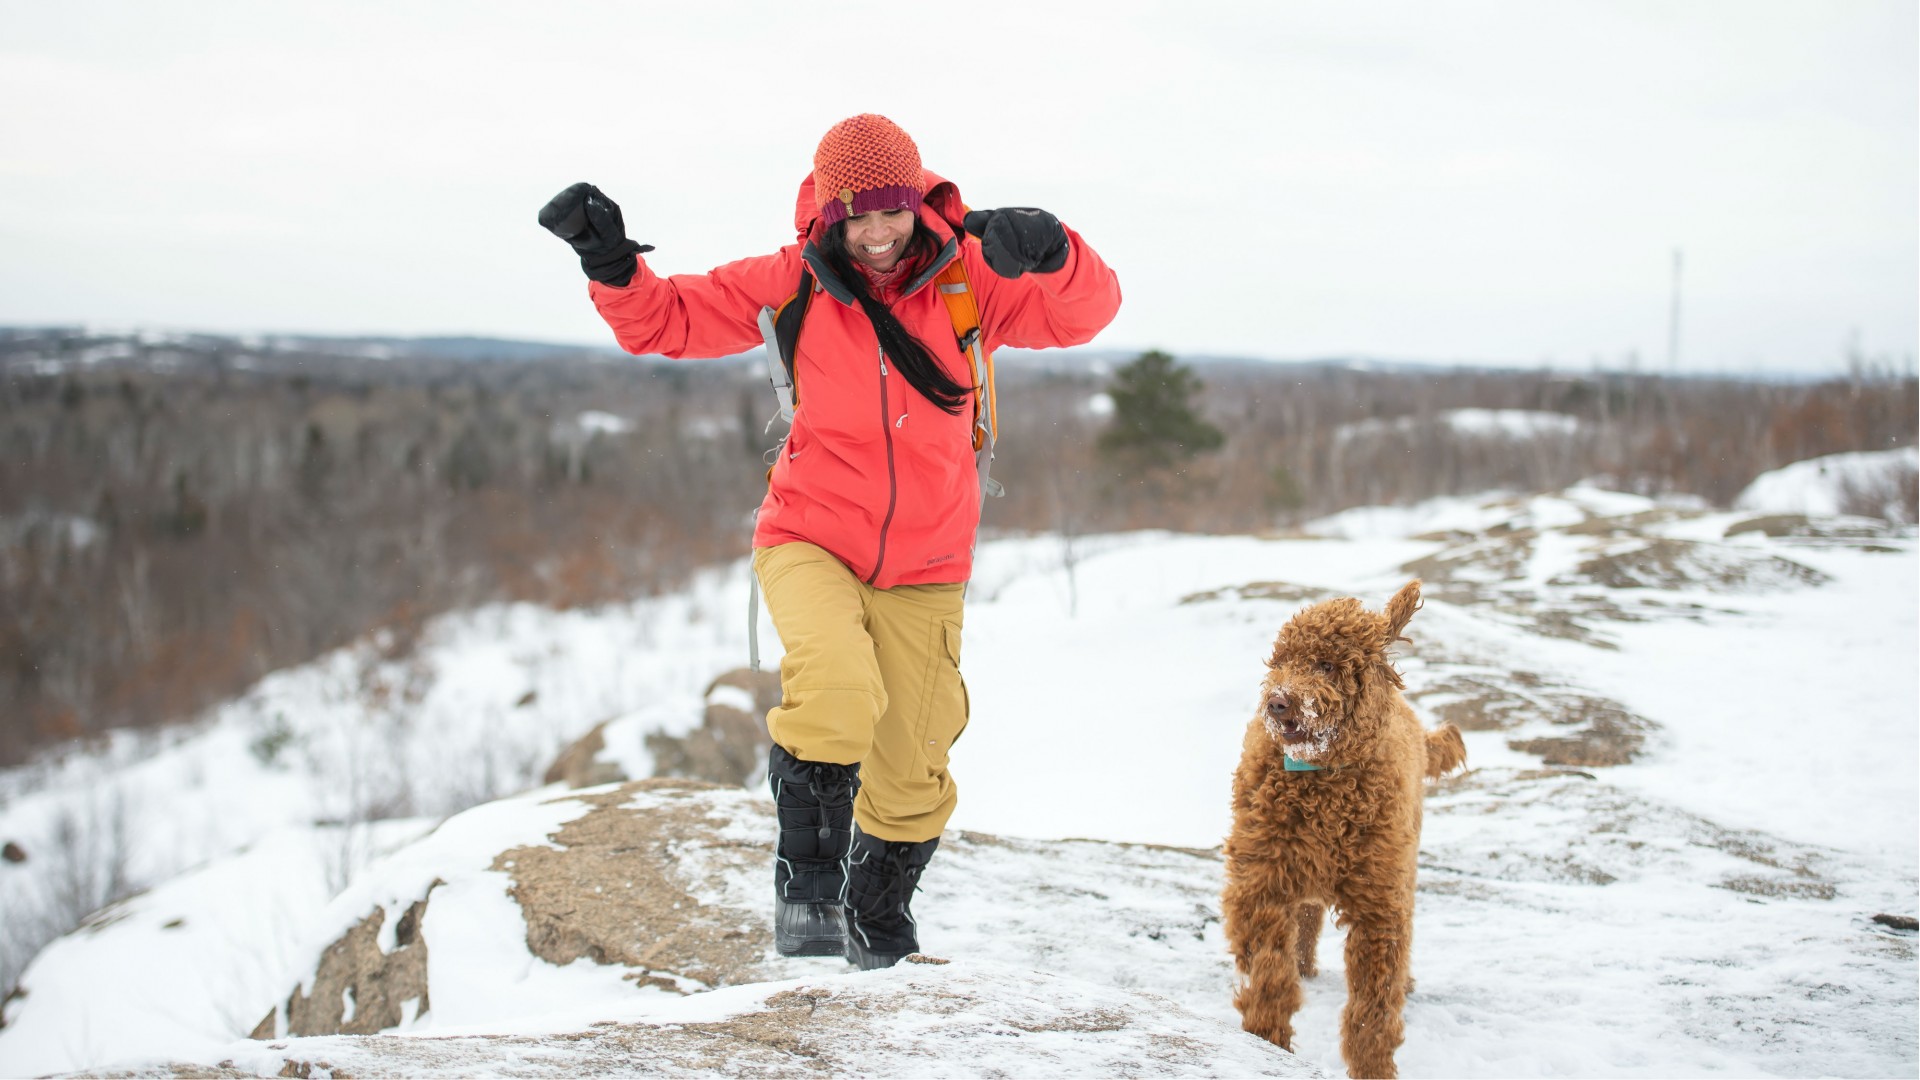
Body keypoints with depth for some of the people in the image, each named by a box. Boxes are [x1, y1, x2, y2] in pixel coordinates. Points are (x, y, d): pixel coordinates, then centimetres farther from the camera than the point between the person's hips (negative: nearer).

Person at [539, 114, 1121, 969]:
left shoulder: (967, 278, -9)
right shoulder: (793, 286, -8)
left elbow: (1083, 311, -20)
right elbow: (667, 320, -1)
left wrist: (1050, 254, -41)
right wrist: (610, 262, -20)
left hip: (922, 565, 2)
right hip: (810, 541, -2)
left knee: (911, 776, 10)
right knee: (838, 690, -33)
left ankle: (877, 926, 38)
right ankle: (806, 879, -10)